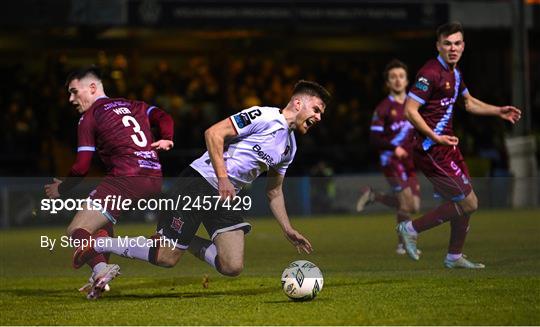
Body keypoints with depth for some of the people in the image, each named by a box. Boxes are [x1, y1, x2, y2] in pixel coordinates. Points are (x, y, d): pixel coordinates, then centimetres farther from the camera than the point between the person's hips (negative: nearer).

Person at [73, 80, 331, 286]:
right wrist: (223, 178, -21)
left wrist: (288, 230, 20)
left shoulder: (289, 147, 16)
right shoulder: (264, 117, -11)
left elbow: (273, 192, 26)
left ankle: (190, 244, 16)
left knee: (233, 268, -11)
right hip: (199, 183, -8)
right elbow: (213, 133, -16)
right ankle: (100, 244, 11)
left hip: (228, 197, 8)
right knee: (166, 258, -8)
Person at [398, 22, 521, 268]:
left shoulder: (455, 73, 13)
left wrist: (498, 111, 21)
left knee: (466, 203, 15)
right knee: (468, 203, -8)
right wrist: (435, 137, -28)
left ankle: (454, 257, 30)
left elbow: (470, 103, 31)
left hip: (447, 144, 10)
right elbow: (410, 110, -22)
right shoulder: (431, 73, -18)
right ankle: (411, 229, 2)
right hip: (431, 150, -10)